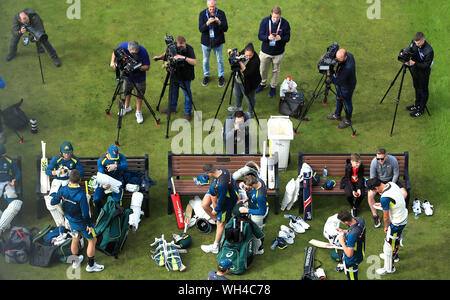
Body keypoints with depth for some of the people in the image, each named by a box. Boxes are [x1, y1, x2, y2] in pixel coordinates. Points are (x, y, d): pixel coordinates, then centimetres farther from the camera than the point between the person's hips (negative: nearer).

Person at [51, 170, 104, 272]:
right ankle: (91, 265, 26)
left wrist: (61, 202, 18)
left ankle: (76, 261, 46)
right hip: (82, 222, -6)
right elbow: (85, 214, -28)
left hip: (71, 220, 6)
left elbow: (53, 202, -4)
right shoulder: (81, 194, -34)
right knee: (92, 240, 15)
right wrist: (89, 225, -12)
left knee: (75, 239, 26)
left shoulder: (63, 190, -18)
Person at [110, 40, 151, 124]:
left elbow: (147, 67, -23)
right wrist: (113, 62, -17)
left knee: (139, 94, 8)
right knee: (127, 92, 22)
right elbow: (115, 52, -3)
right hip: (127, 75, 3)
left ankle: (138, 112, 28)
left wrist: (138, 68, -40)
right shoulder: (123, 46, -26)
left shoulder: (143, 51, -33)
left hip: (139, 77, -3)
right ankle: (127, 107, 46)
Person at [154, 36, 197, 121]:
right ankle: (172, 108, 43)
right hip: (174, 74, 6)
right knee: (173, 91, 22)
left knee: (187, 93, 5)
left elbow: (194, 62, -34)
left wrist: (184, 58, -45)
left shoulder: (189, 49, -25)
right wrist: (160, 57, -3)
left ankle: (188, 113, 21)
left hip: (185, 76, -6)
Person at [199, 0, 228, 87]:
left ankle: (221, 76, 33)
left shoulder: (221, 13, -11)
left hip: (218, 42, -1)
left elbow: (225, 29, -14)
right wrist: (207, 23, -35)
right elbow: (201, 29, -16)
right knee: (205, 60, 17)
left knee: (220, 60, 12)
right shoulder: (202, 14, -9)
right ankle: (206, 76, 38)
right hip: (206, 42, 1)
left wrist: (219, 23, -34)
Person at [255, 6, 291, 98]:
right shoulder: (265, 21, -14)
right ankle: (263, 84, 45)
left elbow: (287, 38, -9)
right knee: (263, 69, 18)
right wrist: (268, 37, -33)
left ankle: (273, 87, 38)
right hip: (265, 52, 1)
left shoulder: (285, 23, -15)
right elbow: (260, 35, -12)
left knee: (275, 70, 17)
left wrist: (280, 38, -32)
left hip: (278, 53, -1)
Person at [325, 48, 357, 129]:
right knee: (338, 99, 29)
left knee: (347, 103, 17)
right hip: (341, 84, 8)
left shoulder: (348, 68, -45)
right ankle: (337, 115, 55)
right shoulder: (349, 55, -20)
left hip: (347, 87, -8)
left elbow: (337, 82, -40)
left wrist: (329, 75, -37)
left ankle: (347, 121, 43)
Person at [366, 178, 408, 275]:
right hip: (404, 217, 9)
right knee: (397, 239, 33)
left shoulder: (384, 198, -35)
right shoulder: (391, 184, -10)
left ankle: (389, 268, 31)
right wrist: (382, 205, 19)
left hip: (396, 224, -9)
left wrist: (386, 227, -3)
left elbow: (386, 217, -21)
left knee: (388, 245, 12)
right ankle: (394, 256, 59)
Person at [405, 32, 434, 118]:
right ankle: (417, 105, 45)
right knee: (417, 88, 25)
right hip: (415, 70, 7)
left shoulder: (429, 51, -33)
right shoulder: (414, 43, -14)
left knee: (423, 90, 11)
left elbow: (426, 65, -27)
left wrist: (414, 63, -37)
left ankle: (421, 110, 27)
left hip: (423, 73, -7)